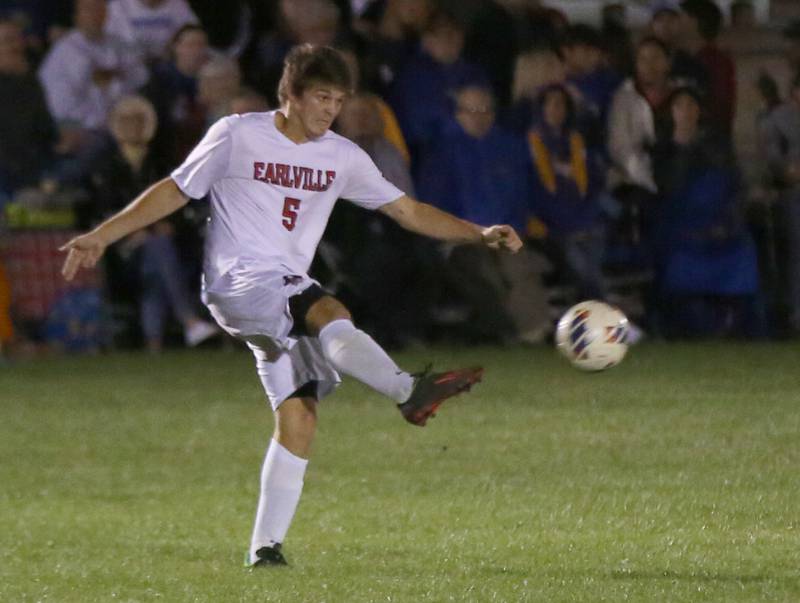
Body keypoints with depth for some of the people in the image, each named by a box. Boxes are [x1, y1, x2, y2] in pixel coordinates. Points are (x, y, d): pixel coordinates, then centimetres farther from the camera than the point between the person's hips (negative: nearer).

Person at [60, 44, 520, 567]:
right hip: (237, 282, -5)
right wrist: (99, 237, 1)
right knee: (331, 312, -33)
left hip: (289, 294, 5)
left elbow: (408, 211, 16)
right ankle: (409, 391, -49)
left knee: (298, 415, -10)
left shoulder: (342, 157, 12)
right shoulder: (238, 136, -1)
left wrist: (481, 234, 6)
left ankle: (267, 545, -7)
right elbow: (174, 192, 5)